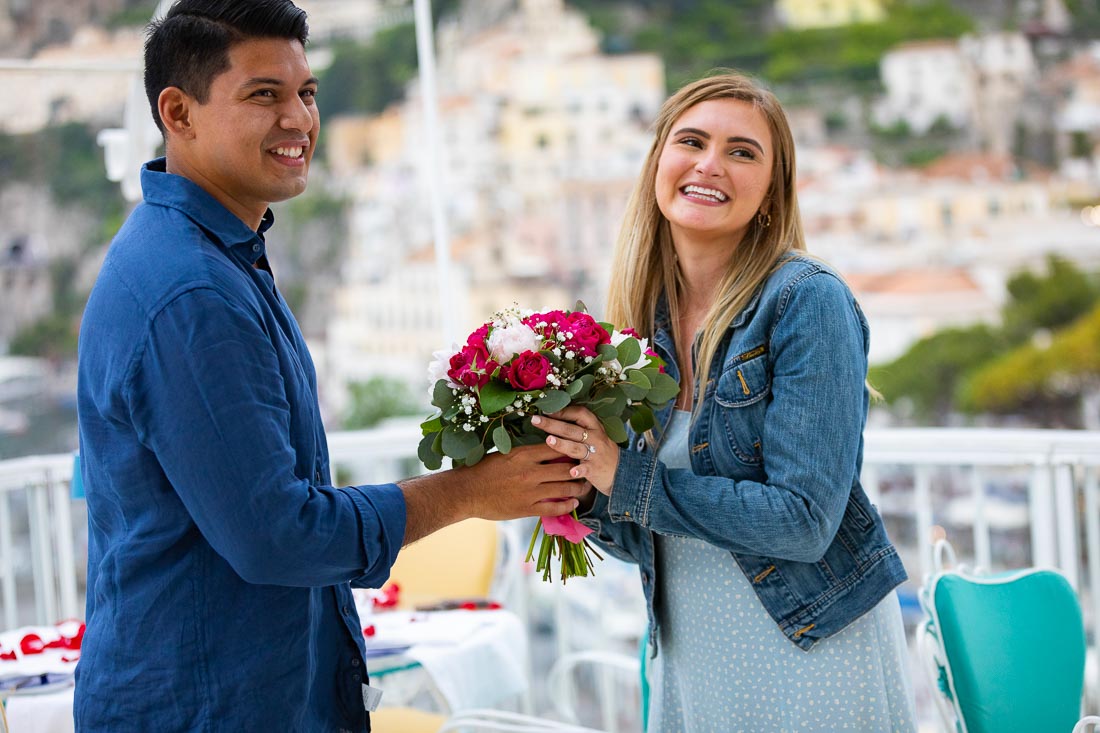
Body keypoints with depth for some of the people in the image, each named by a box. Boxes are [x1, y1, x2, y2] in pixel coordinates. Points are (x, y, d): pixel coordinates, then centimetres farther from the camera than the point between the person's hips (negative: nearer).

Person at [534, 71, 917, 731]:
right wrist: (580, 490, -12)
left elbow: (804, 520, -21)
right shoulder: (646, 320, 3)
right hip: (690, 661, 6)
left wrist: (629, 477, -21)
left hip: (813, 651, -6)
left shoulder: (809, 302, -14)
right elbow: (650, 539, 8)